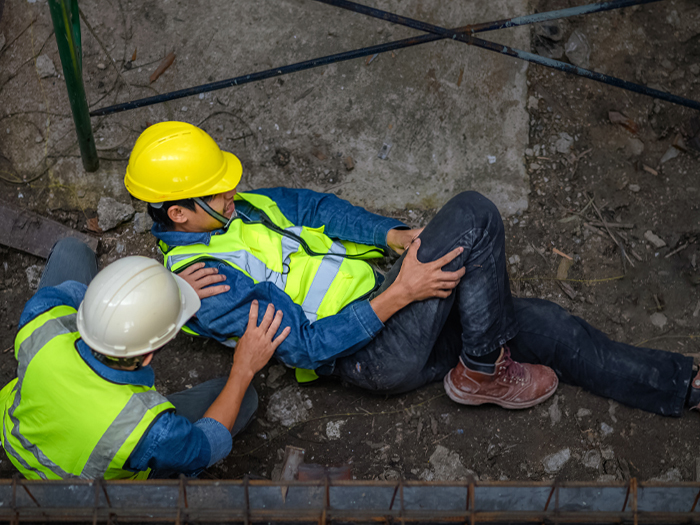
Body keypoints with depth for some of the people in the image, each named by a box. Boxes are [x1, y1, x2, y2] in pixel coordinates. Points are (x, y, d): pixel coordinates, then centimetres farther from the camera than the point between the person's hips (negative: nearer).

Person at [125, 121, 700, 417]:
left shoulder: (230, 207, 9)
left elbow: (311, 206, 9)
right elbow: (303, 344, -21)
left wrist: (398, 235, -5)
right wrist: (398, 296, -24)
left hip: (384, 303, 9)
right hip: (370, 354, -9)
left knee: (543, 325, 3)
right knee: (473, 214, -21)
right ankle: (484, 374, -6)